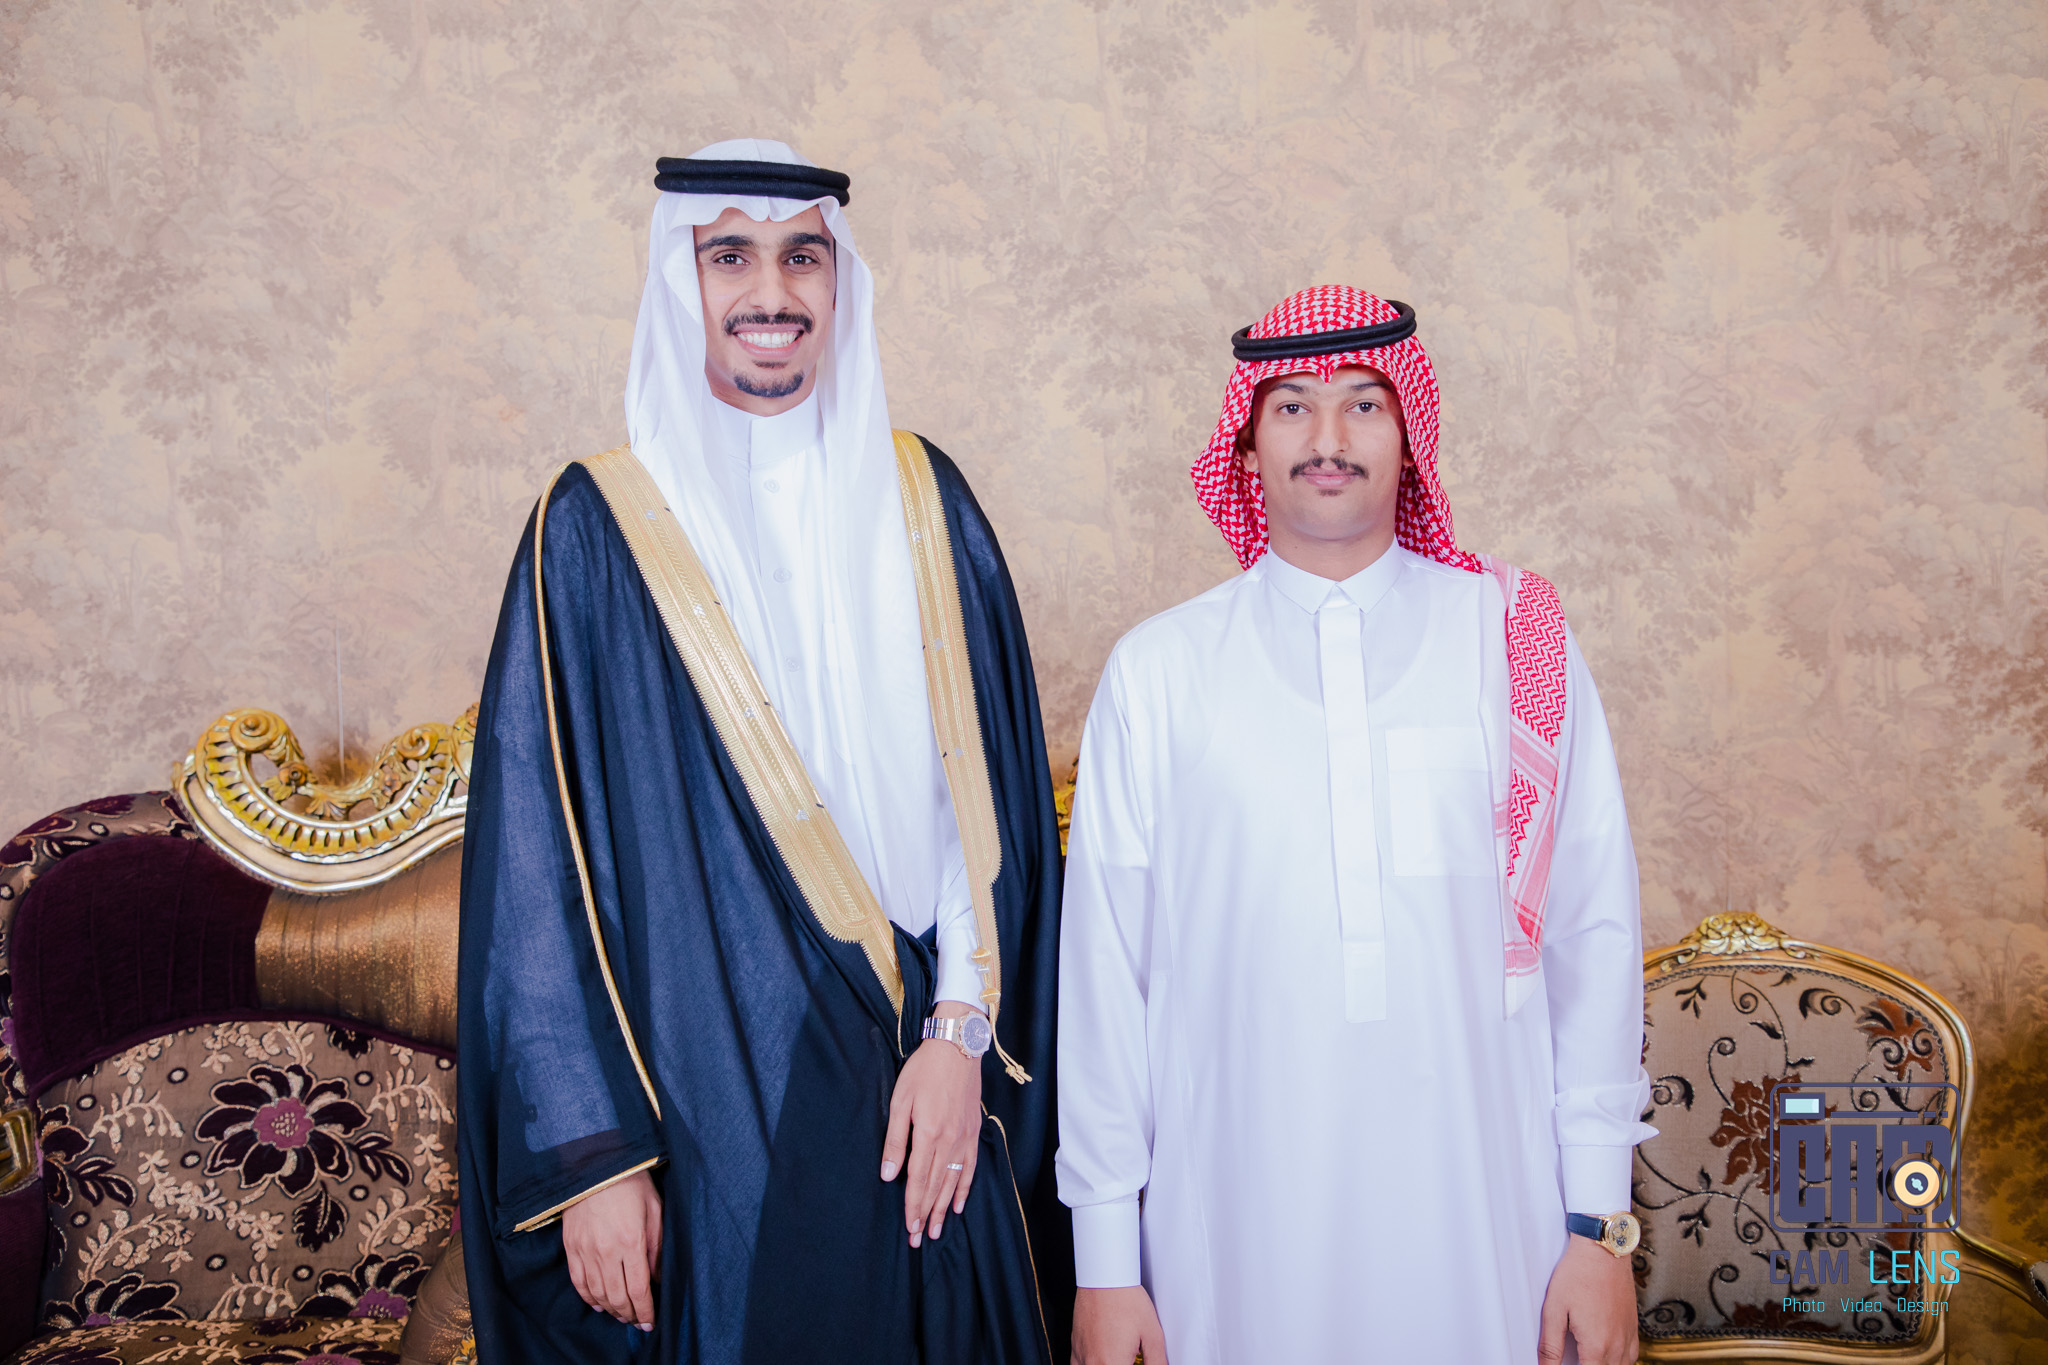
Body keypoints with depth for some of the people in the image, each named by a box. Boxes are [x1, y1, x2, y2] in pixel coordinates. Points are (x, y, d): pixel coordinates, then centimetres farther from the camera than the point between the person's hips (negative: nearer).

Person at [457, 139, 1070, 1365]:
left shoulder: (919, 499, 4)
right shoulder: (599, 529, -5)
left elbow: (988, 785, 3)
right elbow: (536, 856, -7)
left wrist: (963, 1030, -7)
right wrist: (590, 1154, -10)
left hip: (921, 1090, 3)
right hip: (709, 1112, -2)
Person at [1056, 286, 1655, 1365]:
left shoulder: (1518, 645, 1)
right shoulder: (1157, 673, -1)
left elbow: (1593, 931, 1)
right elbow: (1105, 964, -1)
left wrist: (1601, 1224, -1)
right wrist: (1104, 1259, 1)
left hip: (1480, 1218, 1)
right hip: (1233, 1229, 0)